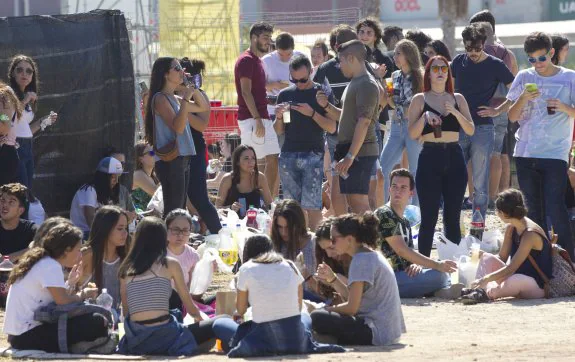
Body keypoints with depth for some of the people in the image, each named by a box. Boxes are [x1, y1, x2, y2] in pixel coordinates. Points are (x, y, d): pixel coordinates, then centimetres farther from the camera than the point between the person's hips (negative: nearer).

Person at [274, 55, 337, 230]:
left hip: (313, 155, -3)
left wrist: (312, 113, -18)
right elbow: (279, 131, 15)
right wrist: (279, 117, -6)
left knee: (312, 205, -9)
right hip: (288, 155, 4)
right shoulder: (285, 95, 12)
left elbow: (332, 127, -4)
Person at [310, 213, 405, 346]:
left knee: (317, 318, -17)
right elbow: (355, 298, 17)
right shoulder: (372, 255, 14)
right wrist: (333, 279, 9)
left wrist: (327, 309, -2)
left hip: (378, 332, -10)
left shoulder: (361, 260, -16)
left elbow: (352, 307, -17)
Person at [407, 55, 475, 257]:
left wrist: (455, 112, -11)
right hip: (430, 157, -3)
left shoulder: (457, 99, 11)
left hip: (454, 159, 3)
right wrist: (425, 117, -17)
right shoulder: (420, 100, 4)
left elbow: (470, 130, 3)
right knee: (429, 217, -5)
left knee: (453, 217, 5)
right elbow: (412, 134, -2)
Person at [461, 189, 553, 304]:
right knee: (487, 258, -5)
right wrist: (482, 255, -8)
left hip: (538, 287, -9)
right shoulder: (511, 228, 4)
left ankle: (487, 293, -30)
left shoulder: (530, 233, -22)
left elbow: (511, 268, -26)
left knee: (517, 280, -43)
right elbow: (502, 257, 10)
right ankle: (480, 290, -29)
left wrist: (485, 279, -28)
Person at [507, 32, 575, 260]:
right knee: (534, 211, 8)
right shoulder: (524, 78, 7)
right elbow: (512, 117, 6)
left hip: (555, 154, -4)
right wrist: (523, 99, -14)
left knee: (555, 209, -13)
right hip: (525, 153, 4)